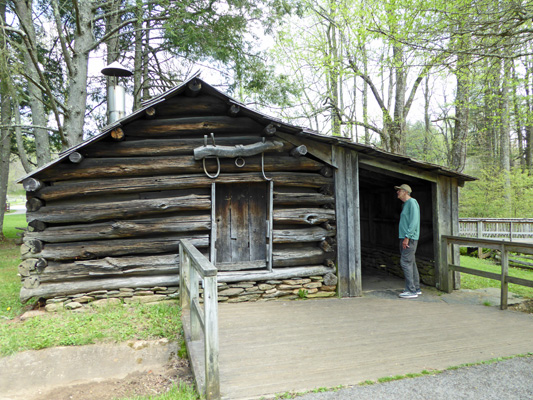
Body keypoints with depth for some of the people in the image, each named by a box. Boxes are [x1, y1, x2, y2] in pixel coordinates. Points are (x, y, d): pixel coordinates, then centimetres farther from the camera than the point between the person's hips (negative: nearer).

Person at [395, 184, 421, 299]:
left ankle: (411, 290, -9)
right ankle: (416, 288, 17)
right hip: (405, 238, 10)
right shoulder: (405, 204, 19)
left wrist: (407, 237, -21)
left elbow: (414, 221, -18)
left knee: (405, 262, -11)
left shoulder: (412, 202, -10)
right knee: (411, 263, 11)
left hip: (410, 238, -10)